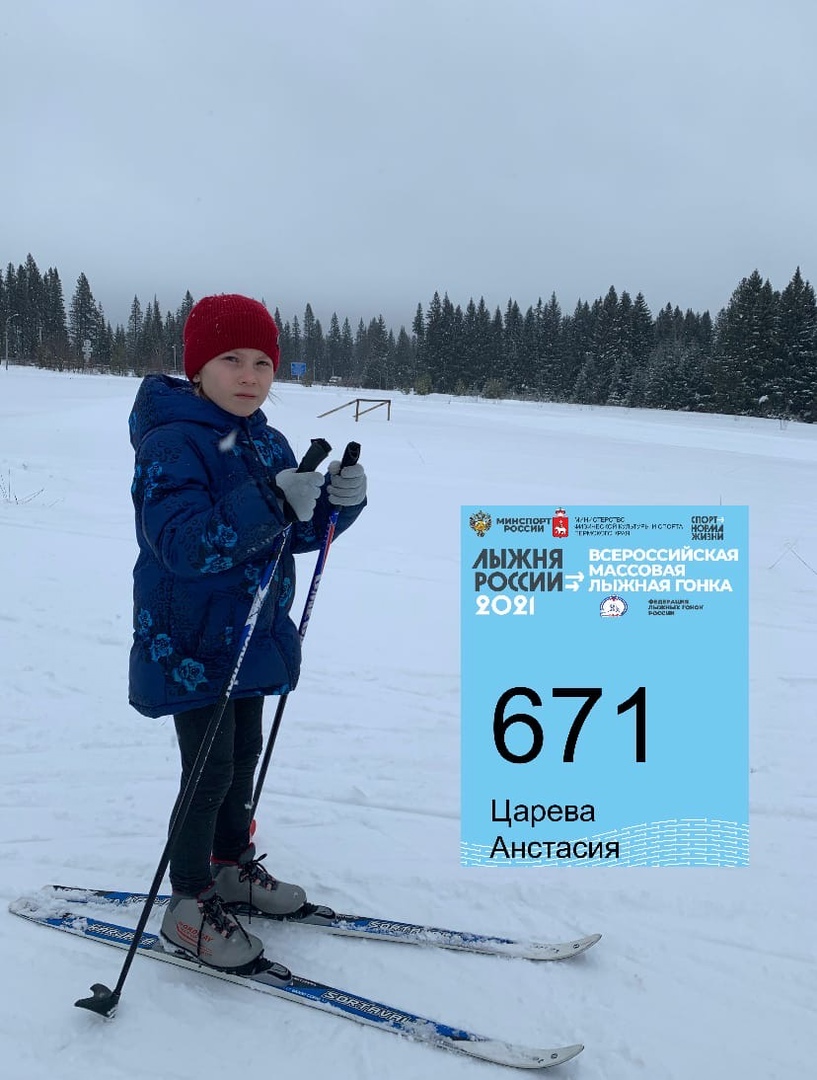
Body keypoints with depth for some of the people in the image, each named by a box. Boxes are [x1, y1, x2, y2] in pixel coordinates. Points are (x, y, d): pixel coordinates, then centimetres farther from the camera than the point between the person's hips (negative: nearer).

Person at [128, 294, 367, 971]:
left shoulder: (267, 443, 6)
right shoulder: (171, 445, -19)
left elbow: (297, 536, 9)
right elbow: (183, 544, -31)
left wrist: (338, 501, -11)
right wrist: (270, 502, -41)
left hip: (252, 635, 8)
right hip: (192, 644, -8)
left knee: (245, 758, 20)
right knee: (211, 772, 1)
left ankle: (232, 867, 40)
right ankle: (189, 907, 20)